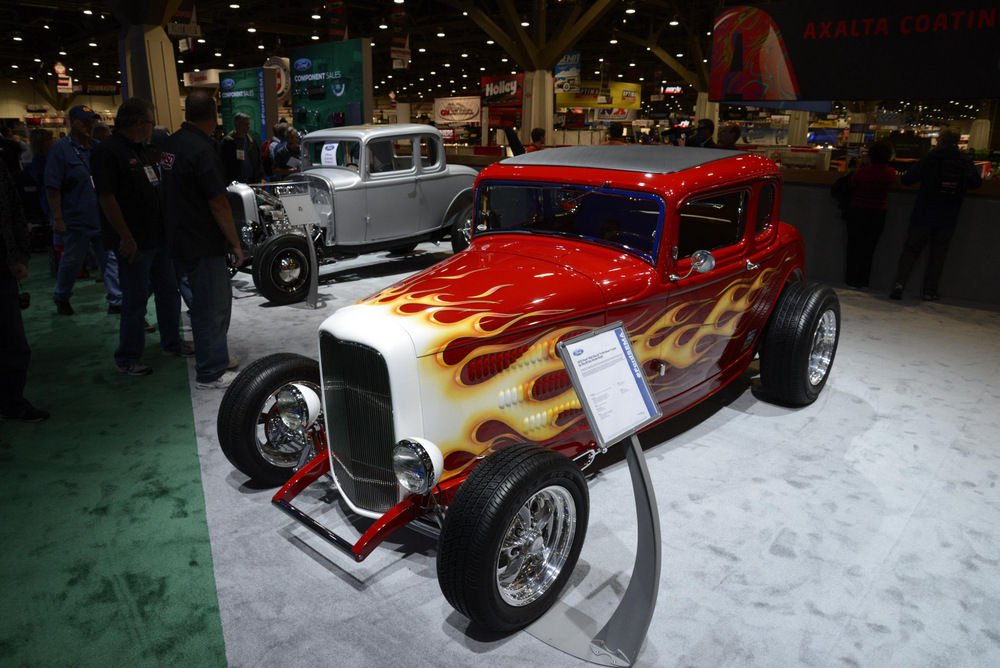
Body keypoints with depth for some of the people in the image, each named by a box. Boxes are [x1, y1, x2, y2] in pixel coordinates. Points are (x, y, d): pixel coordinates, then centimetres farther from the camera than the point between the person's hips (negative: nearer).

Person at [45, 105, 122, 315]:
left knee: (110, 259, 1)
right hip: (76, 219, -4)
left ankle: (116, 301, 6)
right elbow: (52, 188, -9)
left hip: (103, 217, 4)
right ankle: (61, 297, 31)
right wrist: (58, 219, -13)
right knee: (72, 261, 10)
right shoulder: (61, 149, -6)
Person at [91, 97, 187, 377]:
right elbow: (106, 197, -19)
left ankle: (171, 343, 31)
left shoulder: (143, 150, 14)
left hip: (159, 236, 9)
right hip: (134, 242, -8)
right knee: (135, 301, -1)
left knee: (169, 293, 15)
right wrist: (126, 237, -21)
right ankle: (127, 359, 12)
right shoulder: (107, 151, -13)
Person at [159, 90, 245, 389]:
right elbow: (218, 203, -20)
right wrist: (235, 242, -10)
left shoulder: (171, 143, 7)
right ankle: (211, 372, 7)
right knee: (213, 305, 0)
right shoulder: (202, 149, -19)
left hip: (180, 238, 9)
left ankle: (216, 357, 31)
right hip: (203, 242, -9)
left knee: (206, 301, 19)